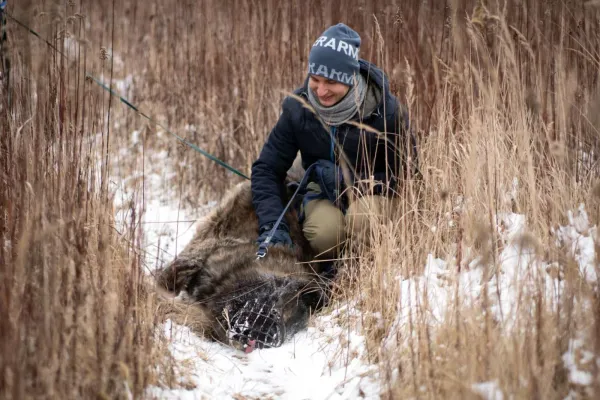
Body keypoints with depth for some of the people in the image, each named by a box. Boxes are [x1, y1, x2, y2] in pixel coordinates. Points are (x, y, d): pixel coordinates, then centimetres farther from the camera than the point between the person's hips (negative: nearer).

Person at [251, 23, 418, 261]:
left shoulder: (384, 109, -20)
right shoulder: (298, 108, -15)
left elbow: (403, 171, -11)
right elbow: (266, 169, -11)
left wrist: (350, 179, -25)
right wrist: (272, 225, -26)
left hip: (372, 190, -1)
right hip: (324, 193, 2)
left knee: (361, 221, -36)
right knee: (324, 235, -31)